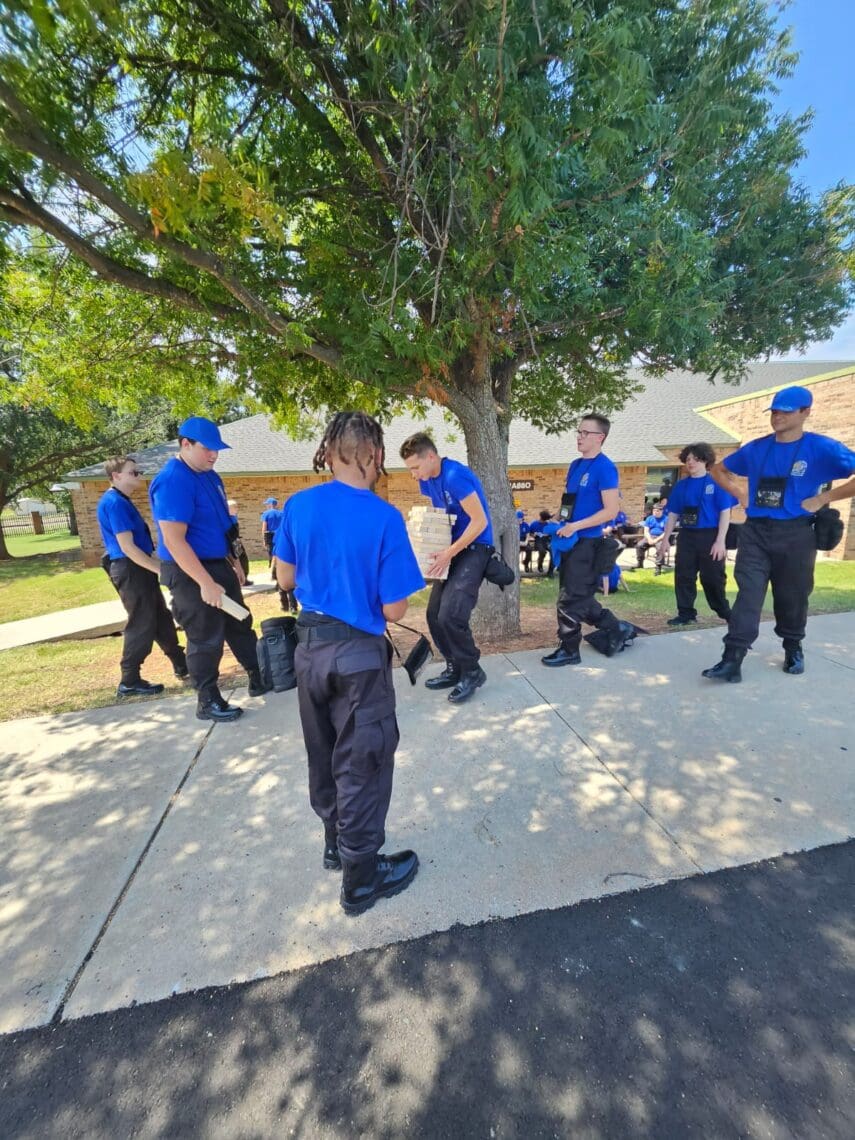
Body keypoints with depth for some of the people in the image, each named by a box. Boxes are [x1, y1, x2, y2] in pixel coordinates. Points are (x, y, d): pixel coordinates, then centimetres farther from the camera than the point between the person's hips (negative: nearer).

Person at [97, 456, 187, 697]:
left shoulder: (122, 501, 15)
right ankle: (129, 682, 9)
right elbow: (127, 547, -21)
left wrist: (157, 566, 20)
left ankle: (182, 666, 27)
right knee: (142, 625, -3)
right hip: (130, 570, -10)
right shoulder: (114, 503, -16)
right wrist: (160, 569, -18)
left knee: (162, 619, 16)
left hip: (140, 568, 10)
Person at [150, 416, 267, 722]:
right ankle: (208, 702, 21)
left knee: (240, 625, 17)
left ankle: (259, 679, 32)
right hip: (190, 573, -9)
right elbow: (173, 541, -26)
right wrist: (206, 583, -27)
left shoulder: (210, 476, 8)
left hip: (219, 565, 9)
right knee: (206, 639, 3)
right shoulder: (172, 481, -21)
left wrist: (233, 561, 17)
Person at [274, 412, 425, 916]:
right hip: (358, 653, -5)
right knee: (362, 761, 11)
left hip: (310, 645, 6)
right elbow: (394, 611, -16)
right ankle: (362, 875, 29)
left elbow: (286, 578, 7)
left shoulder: (299, 505, -4)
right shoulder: (385, 517, -18)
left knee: (324, 753, 23)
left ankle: (335, 841, 45)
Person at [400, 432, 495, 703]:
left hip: (475, 547, -9)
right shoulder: (426, 481, 5)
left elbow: (480, 521, -22)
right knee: (434, 614, 5)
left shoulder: (455, 476, -22)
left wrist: (448, 553, -21)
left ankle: (472, 672, 5)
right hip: (453, 548, 9)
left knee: (451, 615, -17)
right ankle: (455, 668, 21)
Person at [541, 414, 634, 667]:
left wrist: (575, 526, -20)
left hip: (587, 542, -8)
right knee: (580, 596, 15)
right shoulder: (575, 465, 13)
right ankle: (617, 629, 30)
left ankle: (569, 650, 13)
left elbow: (611, 510, -17)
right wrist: (559, 523, 9)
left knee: (570, 599, -2)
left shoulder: (604, 467, -12)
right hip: (570, 541, 9)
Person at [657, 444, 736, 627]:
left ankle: (725, 612, 26)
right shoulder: (681, 485, 9)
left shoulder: (717, 482, -3)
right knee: (683, 577, 4)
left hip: (709, 536, -4)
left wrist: (720, 541, -14)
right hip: (686, 536, 4)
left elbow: (725, 513, -7)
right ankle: (686, 614, 14)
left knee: (712, 578, 5)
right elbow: (673, 514, 10)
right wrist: (665, 539, 4)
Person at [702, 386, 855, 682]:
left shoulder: (822, 448, -4)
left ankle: (793, 649, 35)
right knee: (748, 594, -7)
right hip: (754, 532, 2)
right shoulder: (755, 448, 6)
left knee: (792, 596, 11)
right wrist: (740, 494, 8)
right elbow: (718, 470, 20)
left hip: (795, 535, -2)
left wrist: (823, 498, -11)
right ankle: (732, 659, -10)